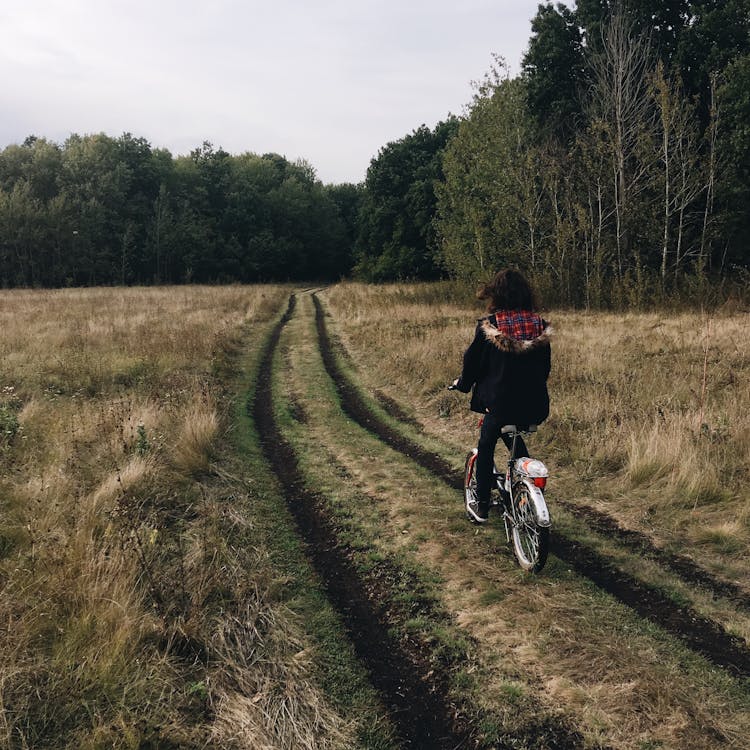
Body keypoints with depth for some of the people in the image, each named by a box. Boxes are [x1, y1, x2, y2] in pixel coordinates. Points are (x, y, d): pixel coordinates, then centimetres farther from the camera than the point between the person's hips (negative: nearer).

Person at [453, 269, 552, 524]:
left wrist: (462, 384, 19)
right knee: (514, 439, 30)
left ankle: (481, 507, 19)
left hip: (498, 400, -4)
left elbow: (473, 361, -1)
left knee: (486, 447, 17)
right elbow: (546, 366, 11)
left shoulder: (488, 326, -10)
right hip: (533, 404, 4)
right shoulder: (540, 326, 1)